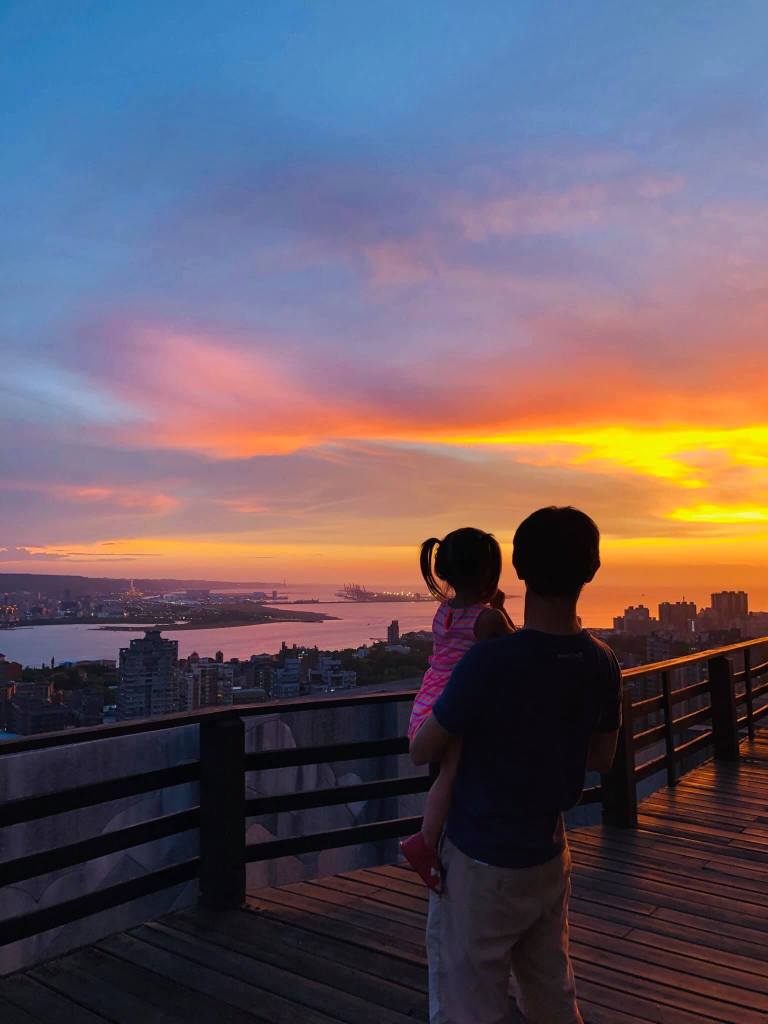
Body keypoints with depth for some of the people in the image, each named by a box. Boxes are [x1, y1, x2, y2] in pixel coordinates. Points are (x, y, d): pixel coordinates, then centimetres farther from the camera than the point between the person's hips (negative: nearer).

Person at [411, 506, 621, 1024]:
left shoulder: (488, 662, -27)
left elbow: (422, 752, -13)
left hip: (479, 865, -5)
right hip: (549, 858, 6)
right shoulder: (603, 664, -8)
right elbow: (602, 759, 7)